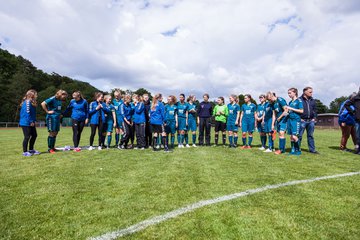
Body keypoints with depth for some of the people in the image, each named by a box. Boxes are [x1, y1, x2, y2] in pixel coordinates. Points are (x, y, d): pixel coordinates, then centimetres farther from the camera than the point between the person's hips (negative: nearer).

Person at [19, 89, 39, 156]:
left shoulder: (32, 102, 13)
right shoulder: (27, 102, -16)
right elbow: (27, 113, -21)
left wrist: (34, 121, 9)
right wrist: (31, 122, -18)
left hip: (30, 123, 10)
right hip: (26, 123, -10)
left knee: (34, 135, 14)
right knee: (27, 137, -3)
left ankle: (31, 149, 26)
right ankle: (25, 152, 8)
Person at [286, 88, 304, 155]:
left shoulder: (299, 101, -4)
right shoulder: (290, 102, 16)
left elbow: (301, 111, -11)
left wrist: (291, 108, -13)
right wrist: (287, 111, 1)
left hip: (296, 120, -7)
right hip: (290, 119, 7)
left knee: (294, 136, -11)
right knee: (291, 136, 7)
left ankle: (298, 150, 4)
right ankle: (293, 150, 14)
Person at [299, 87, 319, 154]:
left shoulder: (313, 100, 15)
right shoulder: (299, 100, -3)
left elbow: (315, 110, 20)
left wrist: (314, 118, 8)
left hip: (311, 121, 5)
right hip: (302, 121, -5)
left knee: (310, 135, 11)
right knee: (299, 135, -3)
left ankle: (312, 149, 19)